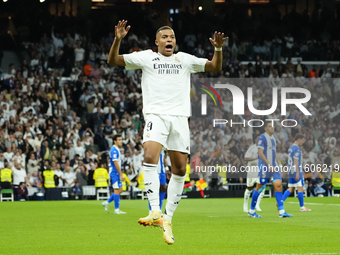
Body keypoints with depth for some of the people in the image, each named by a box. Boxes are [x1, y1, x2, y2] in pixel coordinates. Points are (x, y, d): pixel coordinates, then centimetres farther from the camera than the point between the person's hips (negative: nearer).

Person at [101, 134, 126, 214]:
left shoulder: (117, 150, 17)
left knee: (120, 190, 10)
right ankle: (116, 209, -3)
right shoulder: (114, 150, -15)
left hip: (116, 173, 10)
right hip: (114, 172, -10)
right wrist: (121, 174, -21)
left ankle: (106, 202, 14)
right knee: (117, 190, -7)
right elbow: (115, 163, -21)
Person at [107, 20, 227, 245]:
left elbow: (215, 67, 20)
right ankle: (155, 211, -29)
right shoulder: (146, 57, 10)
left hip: (180, 118, 3)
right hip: (156, 115, -3)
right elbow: (113, 61, 7)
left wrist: (218, 49, 1)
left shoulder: (185, 59, 17)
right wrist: (118, 40, -10)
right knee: (150, 157, -27)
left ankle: (168, 219, 11)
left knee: (180, 170, 1)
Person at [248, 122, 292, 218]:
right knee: (259, 188, 0)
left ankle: (281, 212, -9)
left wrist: (279, 164, 17)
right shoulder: (262, 138, -10)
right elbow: (260, 153, -17)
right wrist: (269, 165, -22)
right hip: (264, 167, -7)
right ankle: (251, 211, 14)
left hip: (273, 167, 7)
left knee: (278, 186, -5)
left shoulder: (273, 137, 16)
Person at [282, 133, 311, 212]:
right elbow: (296, 161, -19)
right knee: (300, 188, -3)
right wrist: (297, 173, -21)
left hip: (291, 172, 9)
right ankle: (302, 207, 1)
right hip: (296, 170, -9)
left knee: (291, 189, 9)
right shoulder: (297, 148, -13)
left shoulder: (291, 147, 16)